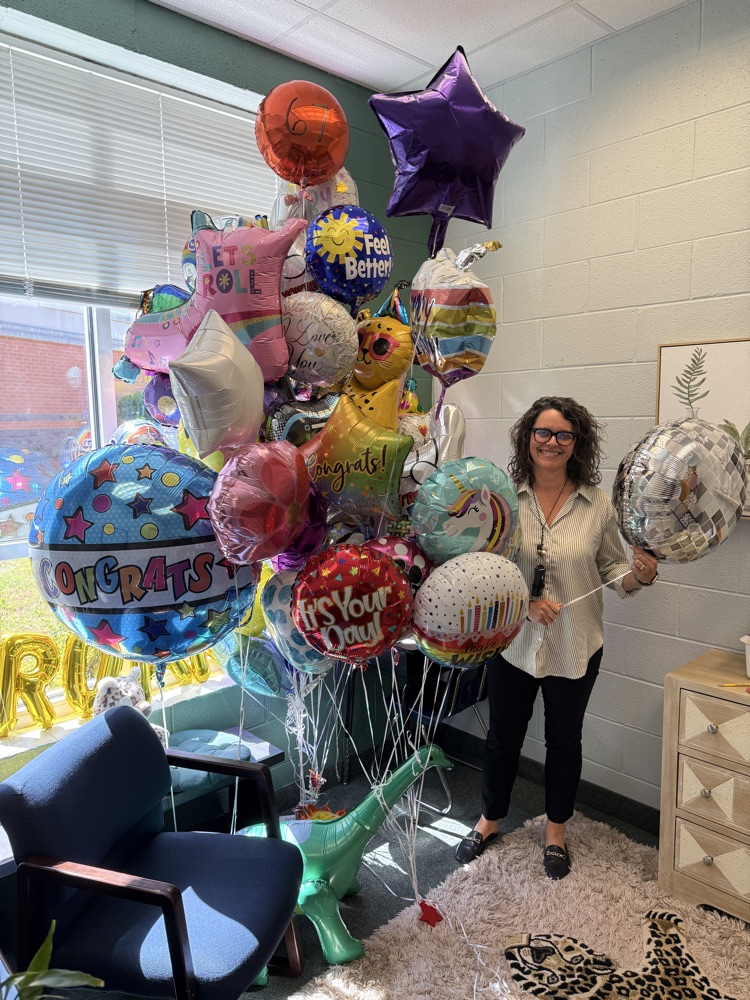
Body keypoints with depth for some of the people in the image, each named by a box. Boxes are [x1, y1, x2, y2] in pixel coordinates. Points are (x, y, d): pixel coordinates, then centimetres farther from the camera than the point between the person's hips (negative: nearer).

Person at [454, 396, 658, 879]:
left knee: (564, 739, 19)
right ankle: (490, 820, 44)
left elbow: (612, 570, 0)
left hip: (575, 648, 1)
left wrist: (640, 575, -20)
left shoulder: (597, 504, -8)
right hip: (513, 641, 0)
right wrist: (525, 603, -23)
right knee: (503, 736, 18)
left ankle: (556, 830, 44)